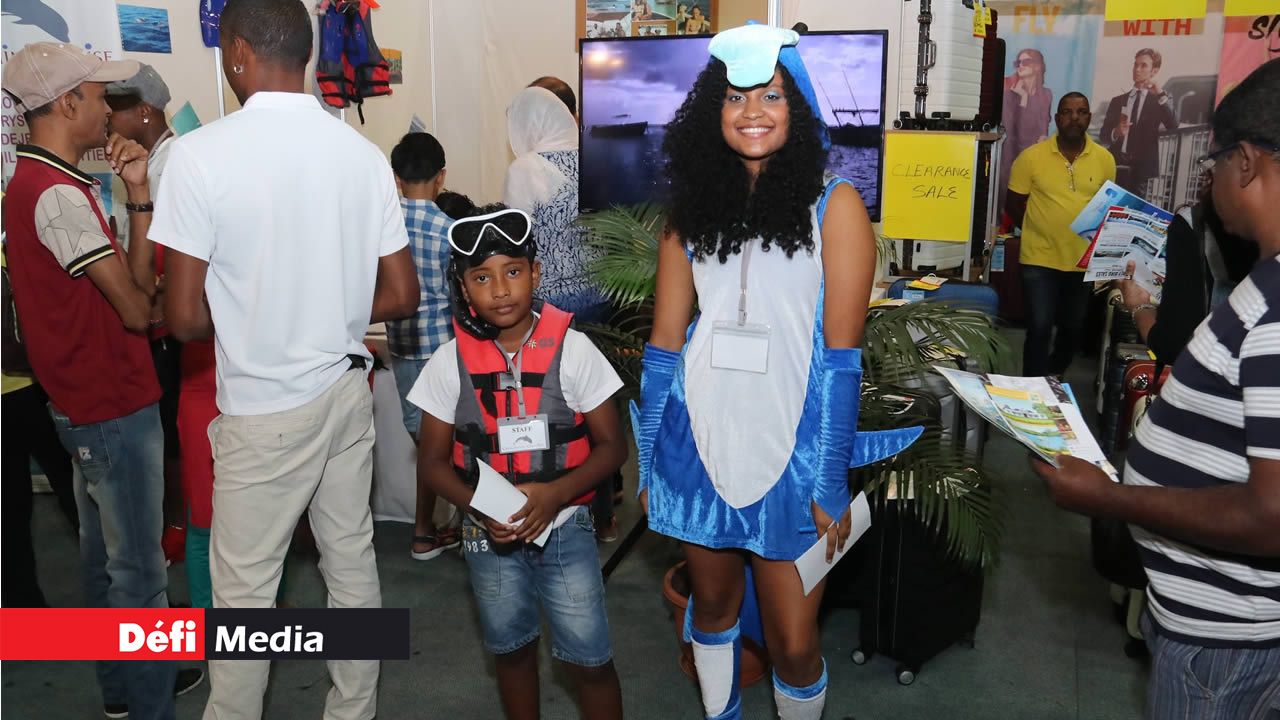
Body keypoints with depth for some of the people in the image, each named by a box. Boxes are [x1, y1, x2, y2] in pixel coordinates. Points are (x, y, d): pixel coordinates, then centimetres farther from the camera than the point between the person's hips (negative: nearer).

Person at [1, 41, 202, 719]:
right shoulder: (59, 196, -20)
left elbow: (133, 281, 6)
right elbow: (137, 308, -19)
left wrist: (139, 195, -1)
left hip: (88, 402, 10)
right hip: (114, 407, -10)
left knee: (105, 553, 20)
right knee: (139, 568, 0)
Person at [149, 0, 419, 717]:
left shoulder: (202, 153, -16)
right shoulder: (364, 152, -3)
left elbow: (184, 317, -15)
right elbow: (401, 296, 0)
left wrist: (244, 317, 5)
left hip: (263, 406, -5)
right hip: (348, 388, 5)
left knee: (245, 588, 11)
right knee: (353, 560, 17)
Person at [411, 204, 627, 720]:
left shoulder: (571, 349, -11)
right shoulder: (451, 361, -6)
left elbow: (611, 445, -6)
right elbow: (433, 461, 0)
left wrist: (555, 493, -22)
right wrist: (480, 506, -18)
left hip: (564, 527, -2)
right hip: (489, 537, 2)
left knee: (589, 660, 0)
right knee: (512, 652, 19)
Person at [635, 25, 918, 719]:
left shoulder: (833, 204, -5)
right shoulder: (692, 207, 5)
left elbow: (840, 351, -8)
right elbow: (665, 340, 5)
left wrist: (831, 482, -12)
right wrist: (646, 462, 4)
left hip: (789, 446, -3)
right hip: (699, 438, 3)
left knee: (793, 641, 4)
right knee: (713, 604, 20)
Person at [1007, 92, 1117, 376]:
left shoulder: (1104, 159, 0)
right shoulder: (1032, 156, -7)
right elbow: (1013, 205, 1)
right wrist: (1041, 228, -1)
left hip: (1084, 261, 3)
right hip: (1040, 260, -3)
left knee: (1072, 329, 16)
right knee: (1039, 329, -5)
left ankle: (1055, 379, 38)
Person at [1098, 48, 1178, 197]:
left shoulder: (1160, 101, 8)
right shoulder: (1118, 101, 17)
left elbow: (1173, 126, -11)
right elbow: (1103, 135, 12)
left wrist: (1161, 94, -20)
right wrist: (1116, 133, -12)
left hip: (1141, 170, -2)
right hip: (1115, 168, 2)